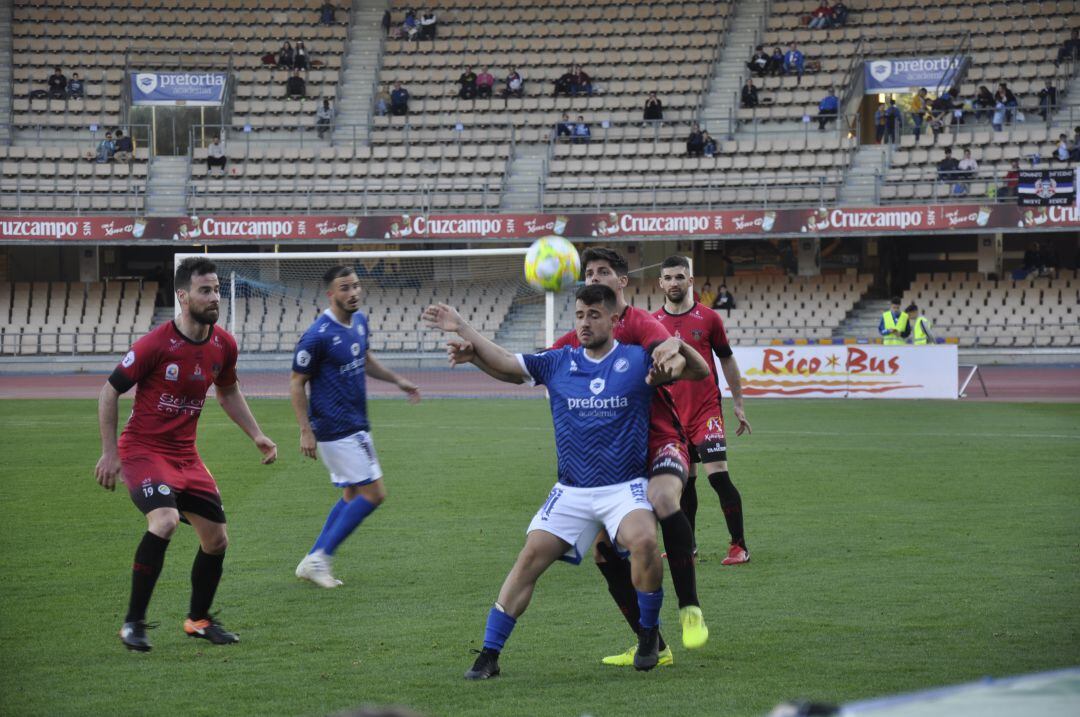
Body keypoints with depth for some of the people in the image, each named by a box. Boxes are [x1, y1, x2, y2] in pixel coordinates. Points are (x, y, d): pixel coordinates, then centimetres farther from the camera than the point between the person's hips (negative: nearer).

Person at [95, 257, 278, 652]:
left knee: (216, 539, 5)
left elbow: (228, 392, 21)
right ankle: (133, 622, -17)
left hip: (185, 454, 7)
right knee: (165, 520, -29)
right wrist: (109, 453, -10)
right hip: (143, 450, -7)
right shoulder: (156, 344, -18)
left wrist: (256, 435, 11)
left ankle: (199, 619, 30)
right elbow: (109, 391, -9)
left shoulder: (223, 345, 0)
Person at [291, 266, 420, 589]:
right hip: (336, 429, -9)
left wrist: (396, 380, 19)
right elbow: (296, 383, -13)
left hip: (354, 426, 9)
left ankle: (314, 561, 20)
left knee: (353, 496, 14)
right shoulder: (318, 336, -19)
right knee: (374, 494, -9)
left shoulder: (359, 321, 6)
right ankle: (319, 558, -4)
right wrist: (306, 431, -15)